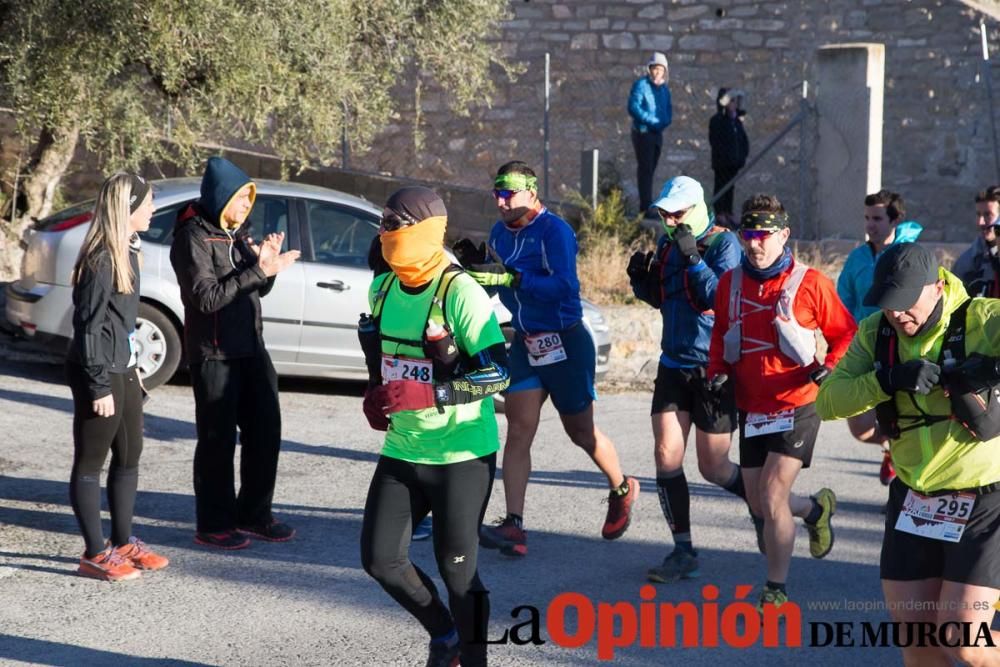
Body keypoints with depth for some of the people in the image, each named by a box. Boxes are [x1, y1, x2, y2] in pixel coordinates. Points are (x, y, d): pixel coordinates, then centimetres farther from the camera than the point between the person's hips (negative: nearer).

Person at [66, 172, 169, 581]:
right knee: (91, 462, 0)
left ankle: (123, 543, 27)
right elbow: (89, 325, -20)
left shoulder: (126, 251, 10)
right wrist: (100, 386, -20)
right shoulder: (101, 259, -19)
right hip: (99, 373, -10)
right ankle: (95, 555, 7)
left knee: (129, 456, 16)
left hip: (122, 369, 10)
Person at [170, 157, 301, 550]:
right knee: (218, 440, -2)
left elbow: (258, 290, 18)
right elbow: (207, 296, -22)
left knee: (265, 431, 11)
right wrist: (258, 270, -25)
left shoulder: (237, 231, 13)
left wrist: (267, 263, -2)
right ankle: (214, 525, 8)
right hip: (213, 353, -8)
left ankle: (253, 514, 23)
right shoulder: (193, 237, -12)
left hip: (251, 347, 8)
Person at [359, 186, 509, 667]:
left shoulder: (461, 293, -17)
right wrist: (375, 396, 6)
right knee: (380, 559, 7)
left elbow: (498, 374, -21)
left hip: (462, 454, -7)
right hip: (401, 451, 7)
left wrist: (430, 394, -30)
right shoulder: (382, 289, 5)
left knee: (457, 568, -2)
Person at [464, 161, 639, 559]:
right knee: (518, 431, -7)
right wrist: (474, 263, -6)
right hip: (524, 343, 6)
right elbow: (492, 282, 15)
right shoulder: (499, 233, 6)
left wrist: (512, 278, -37)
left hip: (565, 343, -6)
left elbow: (564, 285, -30)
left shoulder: (554, 230, -18)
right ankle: (513, 526, -12)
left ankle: (621, 490, 38)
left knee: (580, 432, 10)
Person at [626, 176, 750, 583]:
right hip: (674, 363, 6)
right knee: (666, 456, -3)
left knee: (713, 466, 1)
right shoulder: (667, 244, 8)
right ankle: (683, 553, 5)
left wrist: (693, 258, -27)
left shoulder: (723, 243, -10)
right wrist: (641, 280, 0)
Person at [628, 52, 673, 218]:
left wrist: (665, 121, -5)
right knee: (645, 169, -9)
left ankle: (646, 206, 17)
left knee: (650, 170, 11)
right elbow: (634, 107, -18)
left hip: (657, 133, 7)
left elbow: (668, 109, 17)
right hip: (643, 133, -7)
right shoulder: (641, 85, -9)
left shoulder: (664, 88, 12)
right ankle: (646, 207, -11)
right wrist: (652, 120, -21)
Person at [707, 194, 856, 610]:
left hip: (796, 406, -5)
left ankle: (776, 591, 2)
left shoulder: (810, 283, -10)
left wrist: (829, 368, -17)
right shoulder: (730, 283, 4)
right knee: (758, 504, 12)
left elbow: (846, 334, -1)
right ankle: (816, 509, 45)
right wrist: (717, 371, 2)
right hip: (751, 408, 5)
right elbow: (721, 334, 18)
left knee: (772, 497, -13)